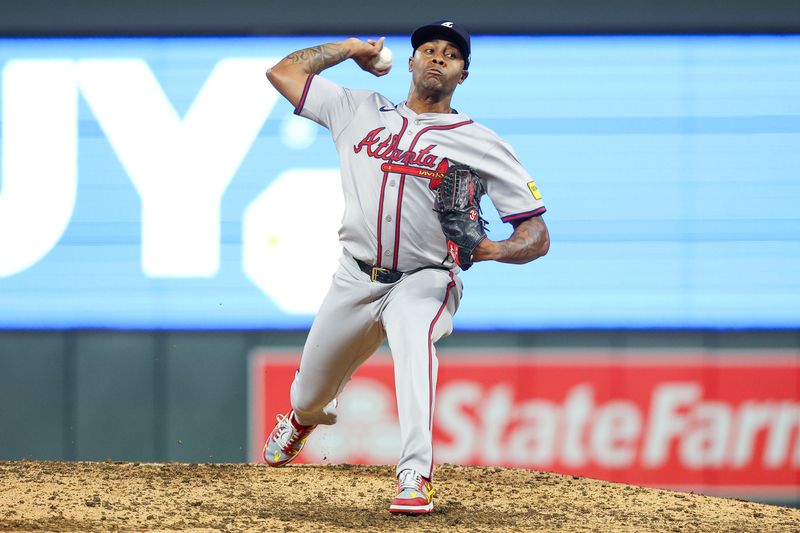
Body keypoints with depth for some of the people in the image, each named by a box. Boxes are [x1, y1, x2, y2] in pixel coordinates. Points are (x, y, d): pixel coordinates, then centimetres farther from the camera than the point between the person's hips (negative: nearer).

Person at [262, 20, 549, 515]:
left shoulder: (482, 144, -2)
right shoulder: (362, 111, 7)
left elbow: (538, 236, -6)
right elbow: (284, 71, 11)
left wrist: (494, 250, -27)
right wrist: (352, 47, 9)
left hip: (423, 282, -4)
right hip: (355, 280, 4)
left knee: (414, 342, -38)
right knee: (310, 397, 15)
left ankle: (416, 479, -47)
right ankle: (305, 418, 56)